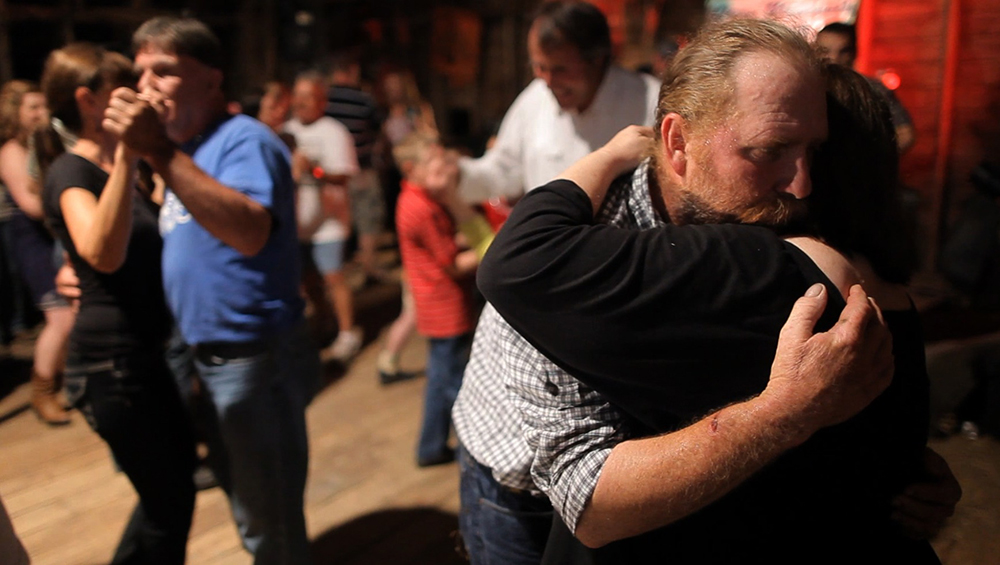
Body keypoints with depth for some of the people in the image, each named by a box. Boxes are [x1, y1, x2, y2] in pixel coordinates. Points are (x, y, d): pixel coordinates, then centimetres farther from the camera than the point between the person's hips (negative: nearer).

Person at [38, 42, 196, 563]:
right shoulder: (70, 172, -15)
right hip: (110, 361, -10)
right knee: (172, 496, 3)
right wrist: (126, 155, -42)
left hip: (143, 352, 10)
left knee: (177, 466, 23)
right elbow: (104, 253, -36)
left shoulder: (114, 170, 12)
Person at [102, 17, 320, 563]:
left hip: (255, 358, -9)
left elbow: (250, 233, -36)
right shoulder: (185, 147, 10)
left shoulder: (244, 140, -17)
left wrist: (159, 153, -40)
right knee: (244, 499, 25)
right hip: (204, 356, 9)